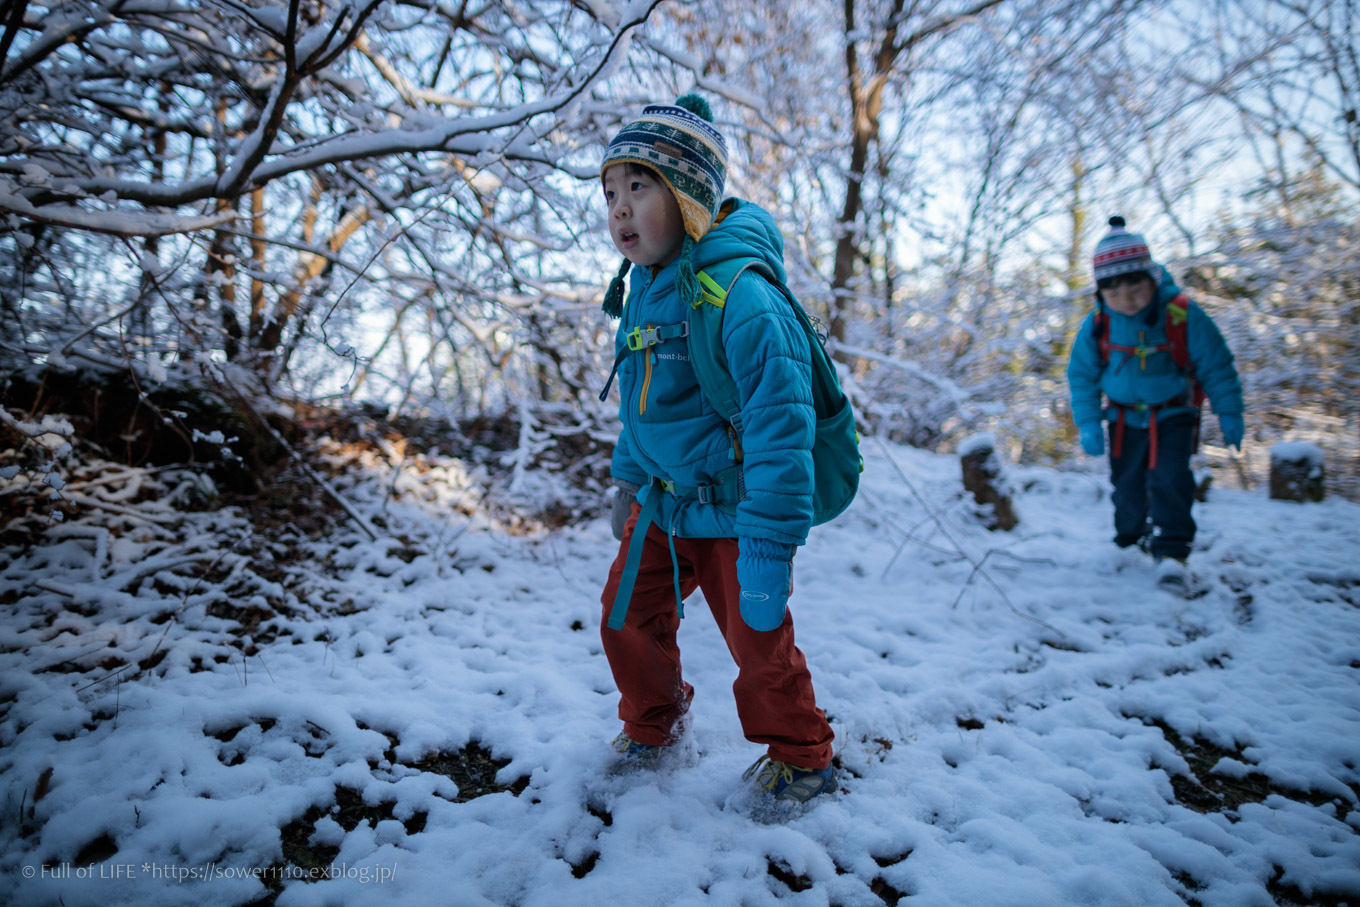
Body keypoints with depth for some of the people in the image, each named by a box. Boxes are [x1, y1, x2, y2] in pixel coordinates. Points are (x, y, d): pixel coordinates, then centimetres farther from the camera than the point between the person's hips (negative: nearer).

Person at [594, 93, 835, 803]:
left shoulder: (738, 293, -24)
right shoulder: (643, 291, 4)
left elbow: (779, 419, -28)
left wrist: (769, 541, -29)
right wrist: (629, 477, 24)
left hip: (734, 511, -8)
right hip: (661, 506, 8)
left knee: (761, 647, 2)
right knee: (626, 619, 14)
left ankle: (801, 759, 30)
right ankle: (652, 728, 41)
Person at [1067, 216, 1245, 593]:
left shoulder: (1182, 315, -20)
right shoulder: (1097, 325, -14)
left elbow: (1216, 365, -9)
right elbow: (1081, 375, -3)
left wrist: (1229, 413, -6)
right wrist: (1088, 423, -9)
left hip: (1174, 416, -2)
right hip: (1125, 418, 3)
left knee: (1169, 479, -18)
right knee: (1127, 483, 11)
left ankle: (1171, 553, -13)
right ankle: (1132, 536, 35)